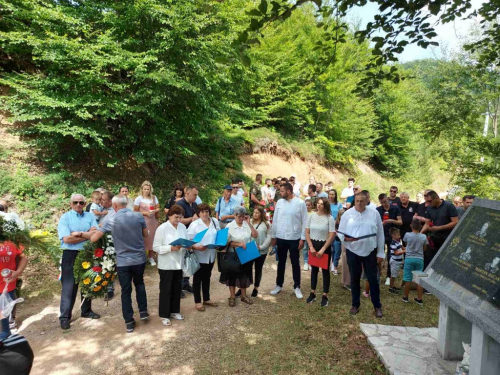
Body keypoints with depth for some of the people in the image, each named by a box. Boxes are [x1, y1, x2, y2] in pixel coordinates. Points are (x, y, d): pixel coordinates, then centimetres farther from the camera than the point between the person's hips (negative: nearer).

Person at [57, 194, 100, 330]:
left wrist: (79, 234, -18)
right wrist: (88, 234, -13)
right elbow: (67, 239, -17)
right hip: (70, 255, -4)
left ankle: (86, 310, 29)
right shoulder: (65, 218, -5)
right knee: (69, 286, 0)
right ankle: (64, 316, 10)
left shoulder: (90, 216, 4)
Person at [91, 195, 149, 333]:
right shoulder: (138, 216, -7)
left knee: (125, 291, 11)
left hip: (122, 261, -1)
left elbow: (93, 239, -6)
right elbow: (146, 234, 4)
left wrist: (94, 231, 15)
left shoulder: (111, 221, -10)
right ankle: (143, 311, 26)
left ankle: (129, 322, 17)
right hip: (139, 258, 2)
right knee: (139, 284, 26)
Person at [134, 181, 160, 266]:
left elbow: (158, 208, 9)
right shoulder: (138, 199, -5)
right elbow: (135, 211, -4)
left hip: (153, 221, 3)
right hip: (143, 222, -3)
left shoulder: (154, 197, 5)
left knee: (152, 238, 7)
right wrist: (145, 213, -15)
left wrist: (154, 211, -12)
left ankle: (151, 258, 18)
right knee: (143, 239, -3)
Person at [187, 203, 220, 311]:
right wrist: (197, 247, -28)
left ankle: (206, 299, 35)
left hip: (211, 255, 5)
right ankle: (197, 302, 23)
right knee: (197, 279, 9)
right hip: (199, 256, -5)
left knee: (207, 278, 20)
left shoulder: (215, 222, 3)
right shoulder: (194, 224, -12)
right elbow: (188, 240, -15)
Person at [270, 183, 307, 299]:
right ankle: (279, 285, 29)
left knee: (295, 263, 9)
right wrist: (273, 236, 7)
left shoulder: (300, 203, -8)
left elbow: (304, 222, -6)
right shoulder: (279, 202, 1)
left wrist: (302, 238, -8)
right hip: (281, 238, 3)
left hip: (294, 238, -3)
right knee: (281, 262, 15)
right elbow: (275, 220, 6)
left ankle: (297, 287, 23)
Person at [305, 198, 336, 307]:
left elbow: (332, 235, -12)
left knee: (325, 271, 5)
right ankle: (312, 293, 25)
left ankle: (325, 296, 15)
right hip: (313, 245, 3)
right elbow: (307, 232, 2)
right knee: (314, 270, 13)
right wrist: (311, 247, -6)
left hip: (325, 246, -3)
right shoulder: (311, 216, -2)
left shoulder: (329, 218, -11)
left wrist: (322, 249, -15)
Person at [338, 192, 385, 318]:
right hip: (352, 251, 0)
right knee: (354, 279, 12)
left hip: (370, 252, 0)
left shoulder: (374, 214, -1)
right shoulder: (347, 214, -2)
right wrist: (345, 238, -22)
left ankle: (377, 306, 22)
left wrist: (380, 253, 3)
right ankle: (355, 305, 27)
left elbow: (380, 234, 3)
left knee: (372, 279, 6)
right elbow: (340, 232, 1)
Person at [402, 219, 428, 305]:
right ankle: (419, 299, 12)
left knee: (408, 279, 6)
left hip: (409, 258, -1)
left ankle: (405, 297, 17)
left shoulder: (407, 235, -9)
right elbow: (424, 249, 5)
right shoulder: (423, 237, -5)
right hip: (419, 259, 1)